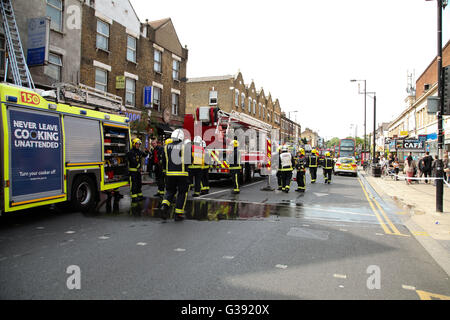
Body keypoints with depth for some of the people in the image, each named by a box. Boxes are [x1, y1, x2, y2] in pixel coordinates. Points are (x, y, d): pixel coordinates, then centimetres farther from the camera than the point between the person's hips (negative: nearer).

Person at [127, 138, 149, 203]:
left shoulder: (139, 151, 12)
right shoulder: (131, 152, -14)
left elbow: (144, 155, 27)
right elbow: (134, 161, -20)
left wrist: (146, 152, 6)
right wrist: (139, 167, -15)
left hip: (138, 170, 9)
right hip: (133, 170, -9)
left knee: (139, 183, 15)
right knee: (134, 184, -7)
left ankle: (139, 195, 26)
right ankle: (134, 198, -5)